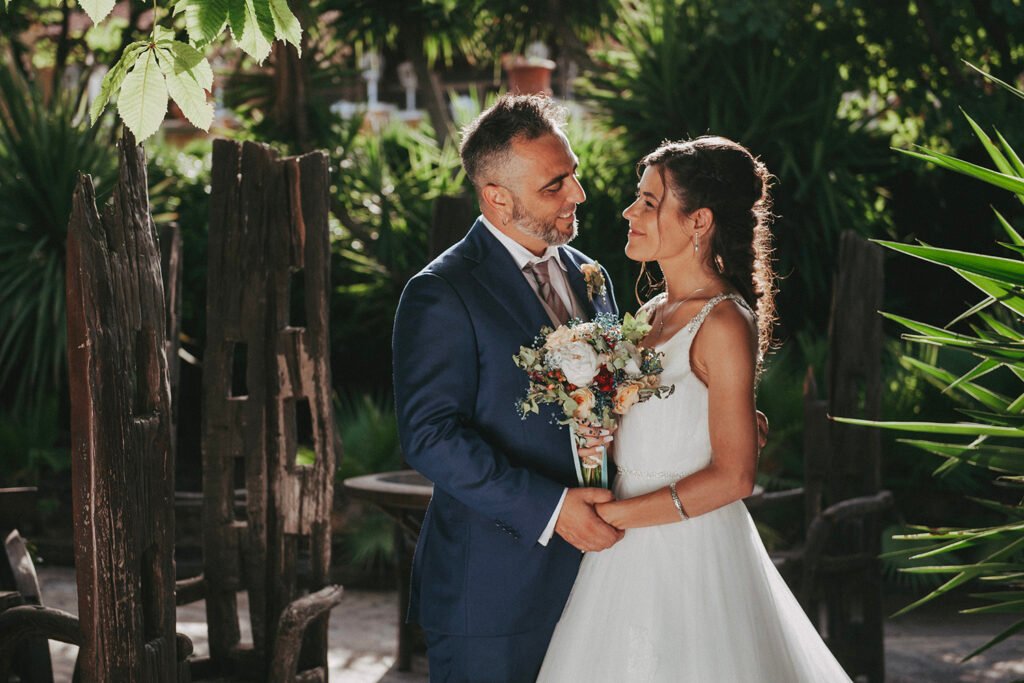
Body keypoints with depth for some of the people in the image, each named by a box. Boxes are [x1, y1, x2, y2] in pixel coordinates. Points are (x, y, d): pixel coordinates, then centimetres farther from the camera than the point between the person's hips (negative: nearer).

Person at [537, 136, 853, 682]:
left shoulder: (723, 325, -14)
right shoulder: (654, 314, 11)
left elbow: (731, 476, -17)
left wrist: (611, 514, -16)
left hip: (692, 550, -8)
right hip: (634, 552, 8)